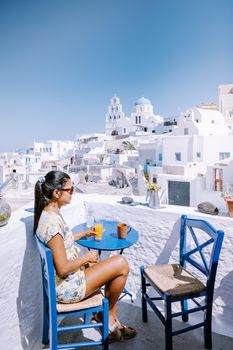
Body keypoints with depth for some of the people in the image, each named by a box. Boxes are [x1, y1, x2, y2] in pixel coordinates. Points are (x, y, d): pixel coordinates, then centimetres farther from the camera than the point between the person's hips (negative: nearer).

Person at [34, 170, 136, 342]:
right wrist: (86, 257, -13)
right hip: (66, 287, -9)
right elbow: (63, 269, -28)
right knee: (121, 264, -9)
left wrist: (84, 233, 15)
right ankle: (107, 313, 17)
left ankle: (111, 321, 25)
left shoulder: (50, 213, 1)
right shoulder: (52, 222, -29)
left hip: (68, 277, 9)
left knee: (116, 267, 17)